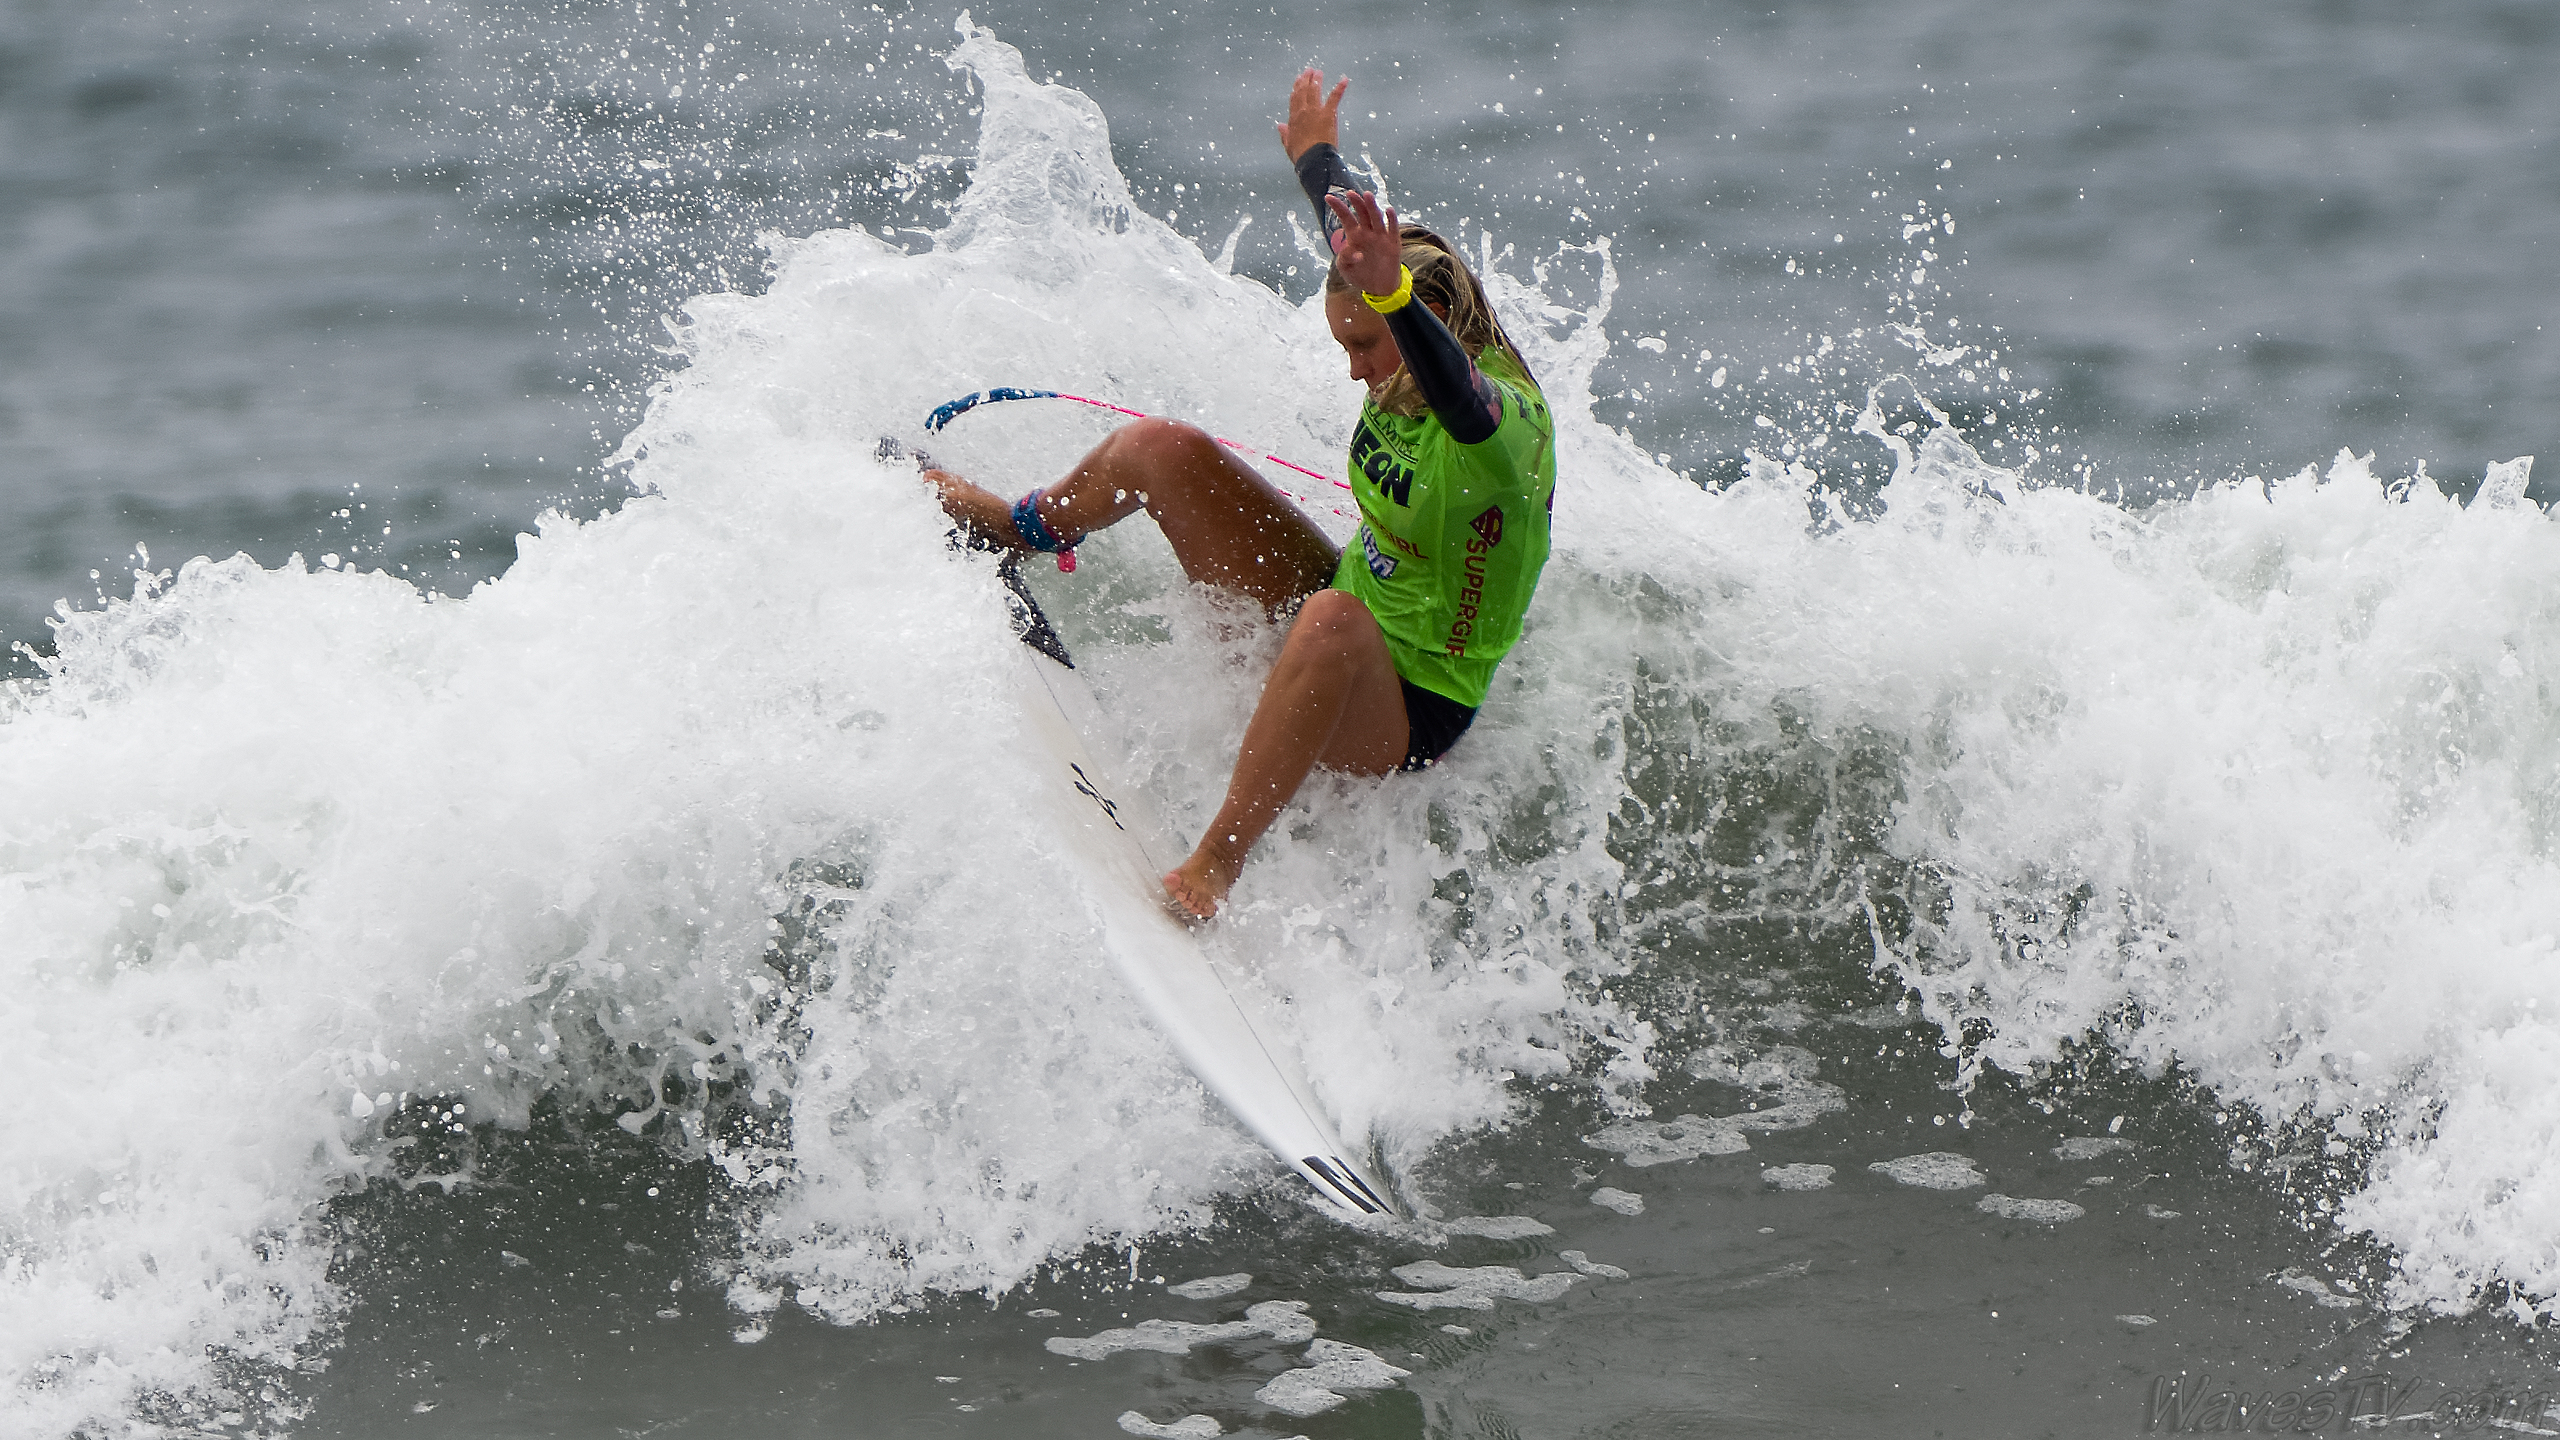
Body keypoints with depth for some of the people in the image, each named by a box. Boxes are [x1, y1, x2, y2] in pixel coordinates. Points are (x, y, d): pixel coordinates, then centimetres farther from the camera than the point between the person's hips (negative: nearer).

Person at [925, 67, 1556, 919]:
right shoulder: (1407, 374, -6)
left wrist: (1391, 296, -75)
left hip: (1403, 717, -9)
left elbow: (1463, 405, -58)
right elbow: (1355, 228, 17)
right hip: (1326, 606, 9)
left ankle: (1220, 861, -43)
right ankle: (1025, 529, 36)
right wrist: (1316, 158, 36)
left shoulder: (1504, 419, -29)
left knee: (1331, 619, -46)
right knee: (1164, 450, 6)